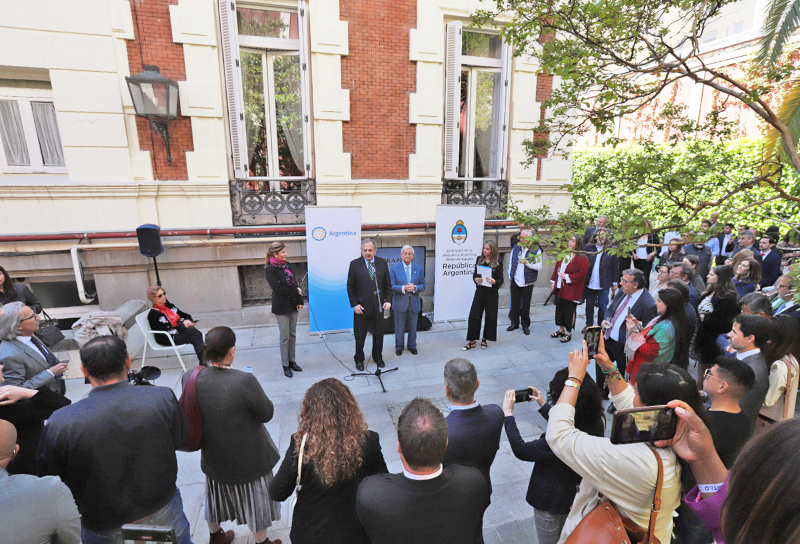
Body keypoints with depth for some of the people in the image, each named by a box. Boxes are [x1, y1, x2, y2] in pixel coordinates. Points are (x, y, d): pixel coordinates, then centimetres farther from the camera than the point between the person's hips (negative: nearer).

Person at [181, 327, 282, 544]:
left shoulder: (190, 378, -19)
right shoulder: (244, 381, -34)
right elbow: (266, 414, -20)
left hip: (213, 455, 5)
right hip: (248, 457, -5)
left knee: (217, 493, 31)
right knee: (256, 498, 21)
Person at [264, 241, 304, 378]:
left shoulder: (287, 265, 7)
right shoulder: (270, 269, -11)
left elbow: (295, 283, 7)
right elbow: (277, 288, -17)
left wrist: (299, 301, 0)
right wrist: (295, 292, -11)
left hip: (292, 305, 6)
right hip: (281, 306, -6)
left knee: (292, 335, 11)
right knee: (285, 337, 1)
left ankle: (292, 361, 23)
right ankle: (285, 365, 13)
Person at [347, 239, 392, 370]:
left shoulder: (382, 263, 3)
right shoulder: (354, 264, -4)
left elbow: (387, 284, 6)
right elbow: (350, 286, -2)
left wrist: (388, 300, -4)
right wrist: (354, 304, -9)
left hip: (378, 305, 2)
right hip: (361, 306, -2)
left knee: (378, 334, 14)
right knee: (360, 335, 8)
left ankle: (377, 357, 35)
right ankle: (359, 359, 28)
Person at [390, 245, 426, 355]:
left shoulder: (419, 269, 3)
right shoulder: (394, 269, -4)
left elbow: (423, 286, 4)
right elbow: (391, 286, -9)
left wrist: (415, 288, -17)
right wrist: (403, 288, -23)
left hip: (414, 303, 2)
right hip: (400, 303, -2)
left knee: (413, 327, 15)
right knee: (399, 327, 9)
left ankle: (412, 346, 33)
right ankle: (399, 347, 27)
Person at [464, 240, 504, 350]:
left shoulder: (498, 262, -3)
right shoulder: (479, 260, 6)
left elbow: (501, 280, -3)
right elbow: (474, 275, 9)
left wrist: (494, 281, -23)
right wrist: (476, 279, -12)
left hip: (492, 293, -2)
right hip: (480, 291, 2)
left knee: (490, 317, 7)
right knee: (474, 315, -1)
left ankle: (484, 339, 25)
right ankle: (472, 341, 9)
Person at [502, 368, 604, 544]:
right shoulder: (597, 423, -19)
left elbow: (520, 450, -28)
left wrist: (508, 413, -20)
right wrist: (543, 405, 10)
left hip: (552, 501, -6)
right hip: (580, 494, 6)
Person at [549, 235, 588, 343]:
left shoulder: (581, 259, -12)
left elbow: (582, 274, -17)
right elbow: (557, 268, 16)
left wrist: (567, 277, -18)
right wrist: (553, 281, 11)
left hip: (571, 290, -7)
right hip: (560, 288, 7)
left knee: (569, 311, 1)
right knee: (559, 308, 14)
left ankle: (568, 333, 14)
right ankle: (561, 330, 28)